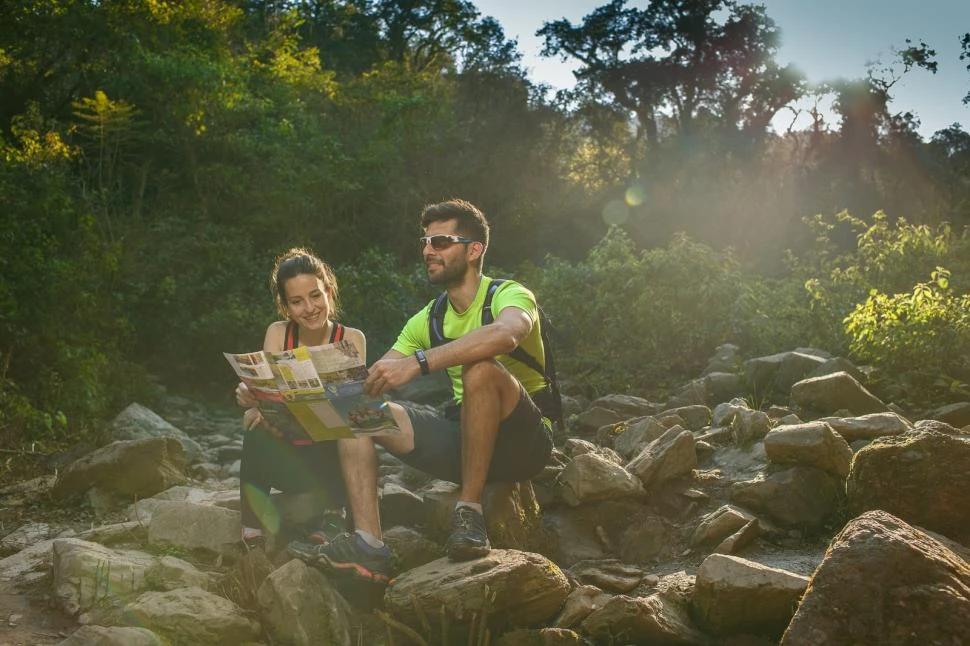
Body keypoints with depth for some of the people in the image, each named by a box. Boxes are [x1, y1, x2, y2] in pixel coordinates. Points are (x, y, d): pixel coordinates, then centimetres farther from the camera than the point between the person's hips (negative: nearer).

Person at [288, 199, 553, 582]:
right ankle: (368, 543, -23)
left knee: (481, 368, -35)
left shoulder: (509, 295, -8)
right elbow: (374, 379, 4)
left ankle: (470, 513, -27)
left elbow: (505, 334, -35)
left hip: (522, 441, -6)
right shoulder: (427, 320, 12)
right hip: (465, 441, 7)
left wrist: (418, 362, -43)